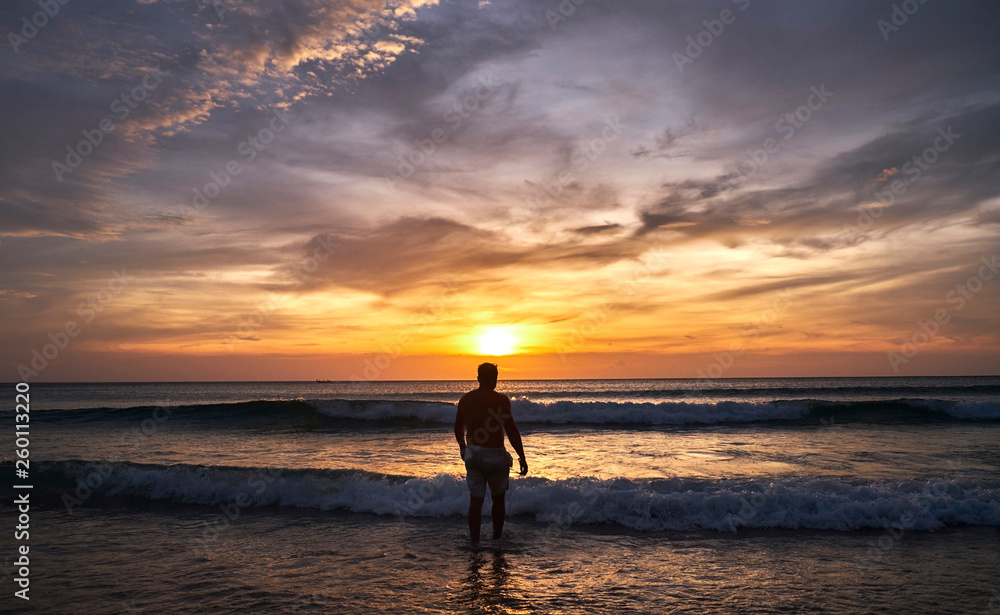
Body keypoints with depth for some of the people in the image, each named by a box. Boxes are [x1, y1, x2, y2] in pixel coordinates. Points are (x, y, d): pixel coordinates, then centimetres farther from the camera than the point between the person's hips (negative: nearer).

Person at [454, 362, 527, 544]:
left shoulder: (465, 399, 2)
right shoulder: (500, 399, -15)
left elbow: (458, 428, 15)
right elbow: (512, 431, -17)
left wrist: (462, 447, 33)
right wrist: (522, 457, -9)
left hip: (472, 453, 4)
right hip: (495, 455, -4)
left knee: (475, 499, 10)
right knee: (498, 498, 17)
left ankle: (475, 540, 13)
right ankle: (497, 536, 31)